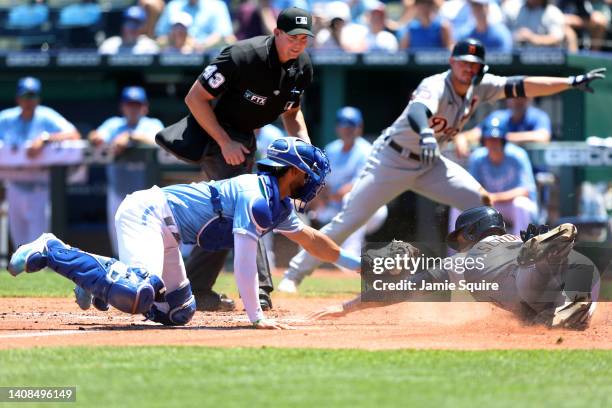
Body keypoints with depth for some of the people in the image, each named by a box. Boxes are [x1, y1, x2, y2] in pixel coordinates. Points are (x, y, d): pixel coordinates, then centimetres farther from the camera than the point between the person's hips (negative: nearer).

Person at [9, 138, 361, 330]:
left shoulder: (279, 206, 14)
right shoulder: (256, 199, -17)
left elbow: (309, 239, 29)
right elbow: (245, 262, -23)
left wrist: (355, 264, 29)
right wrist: (256, 316, -22)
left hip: (164, 231, 10)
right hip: (146, 213, -10)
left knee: (178, 311, 12)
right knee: (135, 295, -31)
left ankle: (102, 276, 14)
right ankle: (51, 252, -14)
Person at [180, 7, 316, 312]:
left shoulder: (302, 67, -5)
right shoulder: (242, 57, -27)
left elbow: (291, 112, 13)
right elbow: (195, 98, -22)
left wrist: (303, 141, -7)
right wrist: (225, 143, -24)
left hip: (245, 136, 8)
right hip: (215, 133, -8)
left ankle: (195, 289, 19)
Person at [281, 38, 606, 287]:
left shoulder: (480, 88, -6)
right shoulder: (436, 87, -28)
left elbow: (522, 87, -6)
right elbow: (418, 109, -50)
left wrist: (572, 82, -12)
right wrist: (426, 134, -73)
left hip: (429, 164, 7)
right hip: (392, 160, -7)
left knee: (479, 201, -6)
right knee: (348, 221, -9)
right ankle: (295, 272, 1)